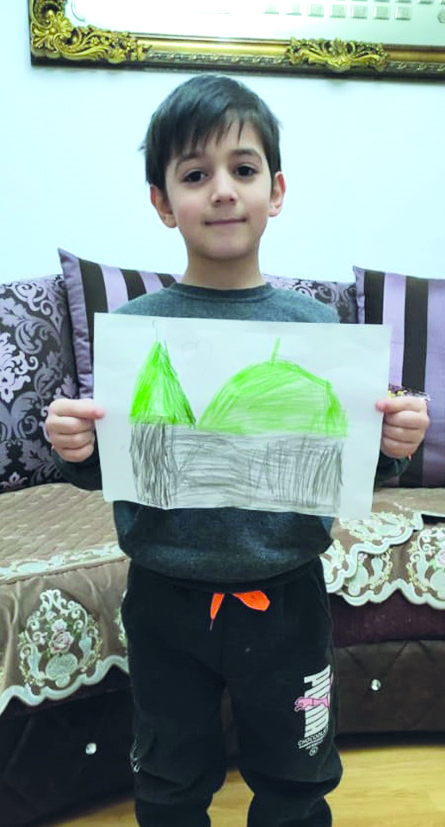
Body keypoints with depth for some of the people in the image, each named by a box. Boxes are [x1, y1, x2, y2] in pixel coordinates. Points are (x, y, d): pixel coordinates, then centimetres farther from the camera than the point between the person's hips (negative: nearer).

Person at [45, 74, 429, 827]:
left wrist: (390, 446, -20)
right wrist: (73, 449, -23)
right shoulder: (134, 327, -9)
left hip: (285, 596, 1)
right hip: (166, 599, 0)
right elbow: (101, 471, -3)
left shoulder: (313, 325, -7)